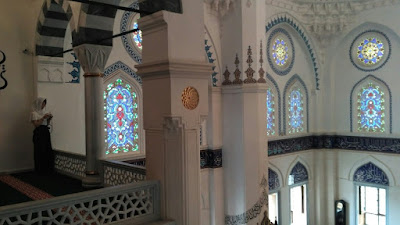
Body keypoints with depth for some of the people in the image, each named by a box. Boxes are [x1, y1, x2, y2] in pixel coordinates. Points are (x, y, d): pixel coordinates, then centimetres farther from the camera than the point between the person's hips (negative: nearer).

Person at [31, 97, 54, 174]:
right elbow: (36, 124, -12)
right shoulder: (34, 113, -3)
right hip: (39, 133, -7)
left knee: (48, 151, 3)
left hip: (46, 133, 7)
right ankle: (40, 170, 1)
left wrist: (49, 119, 2)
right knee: (40, 151, -6)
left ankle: (47, 169, 8)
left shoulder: (44, 112, 17)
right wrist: (43, 118, -16)